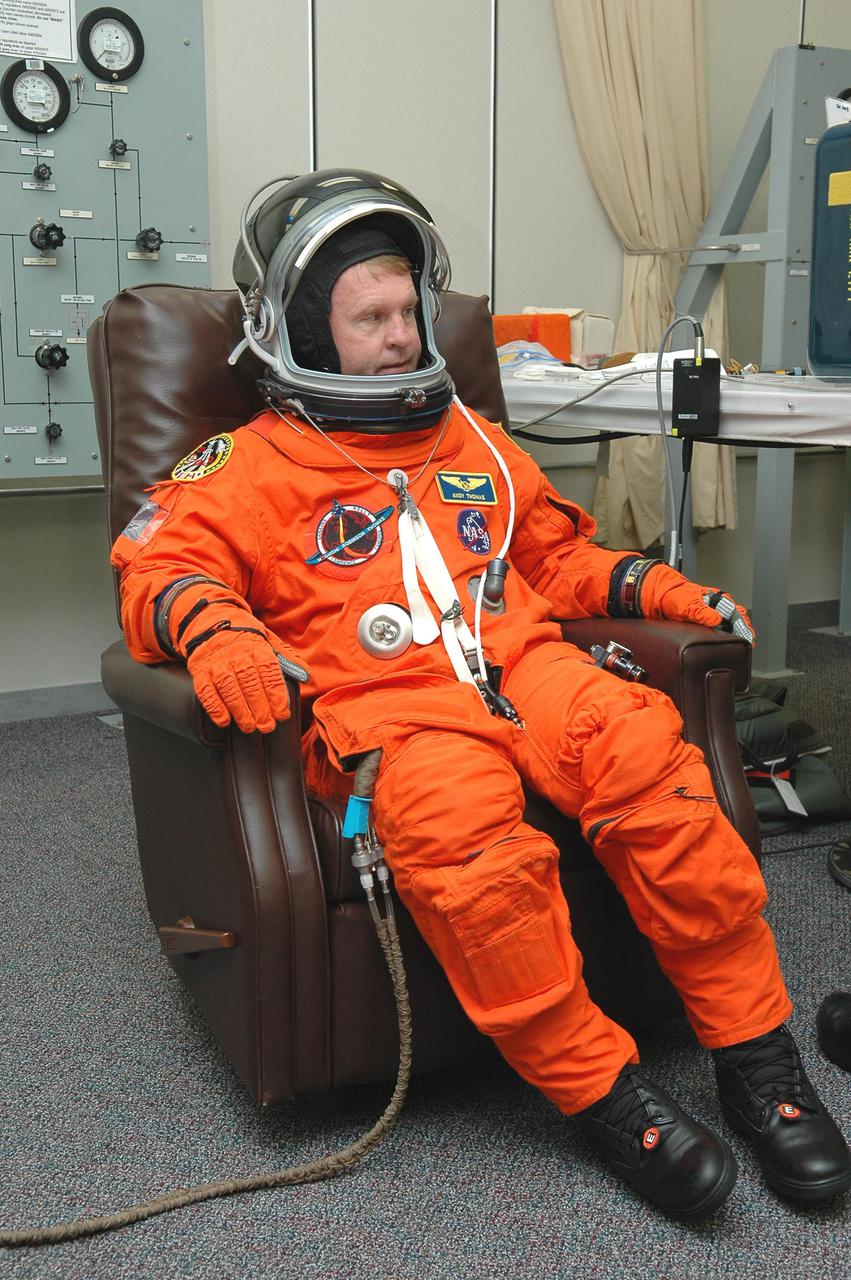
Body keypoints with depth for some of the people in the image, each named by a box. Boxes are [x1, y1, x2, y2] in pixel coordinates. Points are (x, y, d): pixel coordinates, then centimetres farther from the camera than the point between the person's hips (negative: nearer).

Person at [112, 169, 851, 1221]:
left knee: (644, 754, -30)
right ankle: (600, 1090, -22)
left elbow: (557, 555, 37)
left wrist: (658, 589, 19)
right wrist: (212, 629, -22)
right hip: (380, 700, -4)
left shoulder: (472, 441, 31)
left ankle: (755, 1054, -17)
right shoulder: (251, 466, 16)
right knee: (460, 829, -38)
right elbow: (162, 570, 2)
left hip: (518, 660, 4)